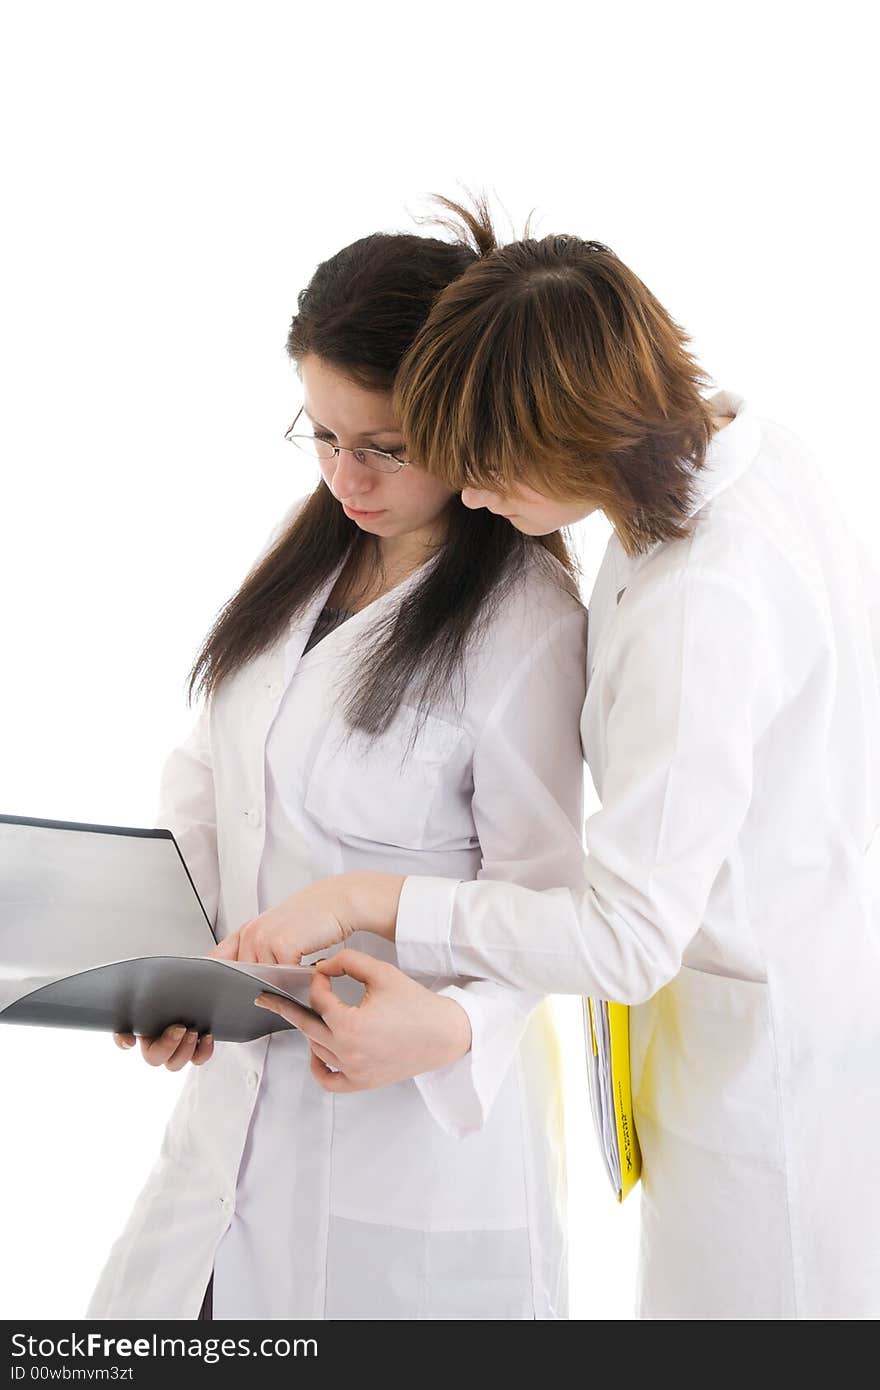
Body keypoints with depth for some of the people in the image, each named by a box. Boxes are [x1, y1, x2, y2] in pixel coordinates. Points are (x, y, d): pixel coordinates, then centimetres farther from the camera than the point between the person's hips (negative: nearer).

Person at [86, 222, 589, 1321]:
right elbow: (208, 776, 6)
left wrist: (453, 1025, -33)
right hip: (241, 1069, 7)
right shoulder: (309, 544, 4)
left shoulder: (529, 623, -17)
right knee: (155, 1314, 17)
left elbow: (541, 890, -14)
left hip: (420, 1107, -6)